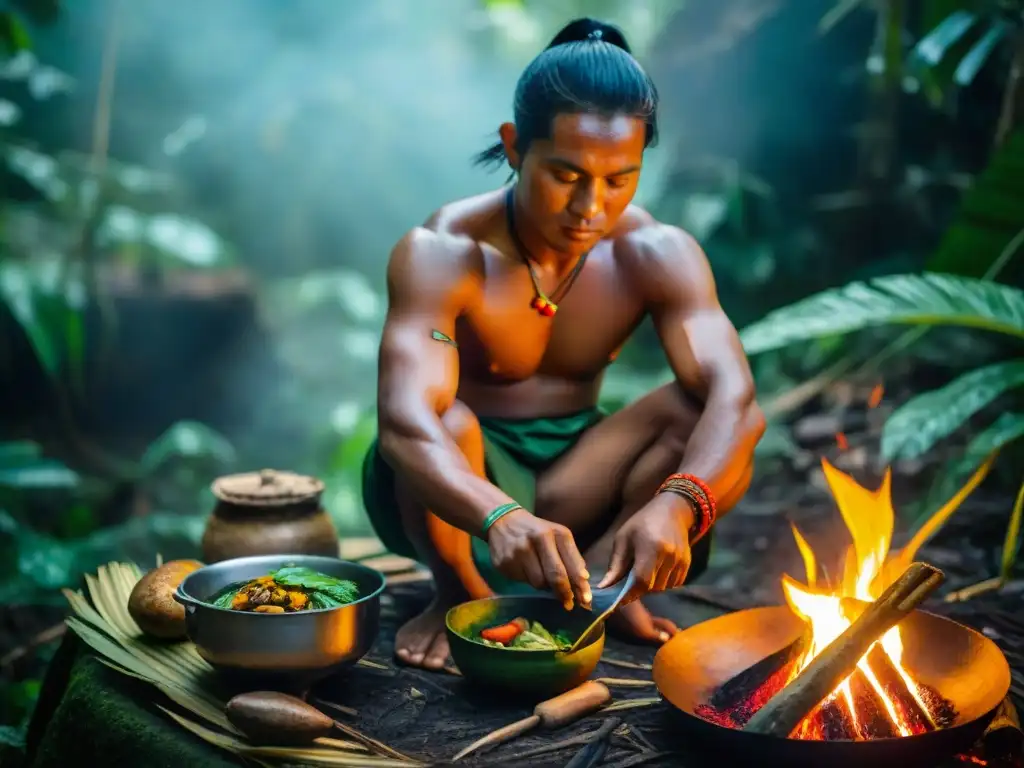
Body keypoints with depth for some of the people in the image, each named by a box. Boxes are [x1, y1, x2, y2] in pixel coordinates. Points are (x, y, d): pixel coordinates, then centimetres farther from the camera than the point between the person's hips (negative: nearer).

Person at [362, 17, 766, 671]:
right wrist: (499, 517, -58)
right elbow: (404, 420, -38)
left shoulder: (658, 256, -13)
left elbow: (735, 400, -26)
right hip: (458, 490, -2)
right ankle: (462, 590, -7)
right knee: (446, 422, -37)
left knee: (715, 426, -22)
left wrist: (673, 504, -48)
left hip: (572, 484, 3)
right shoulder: (442, 255, -24)